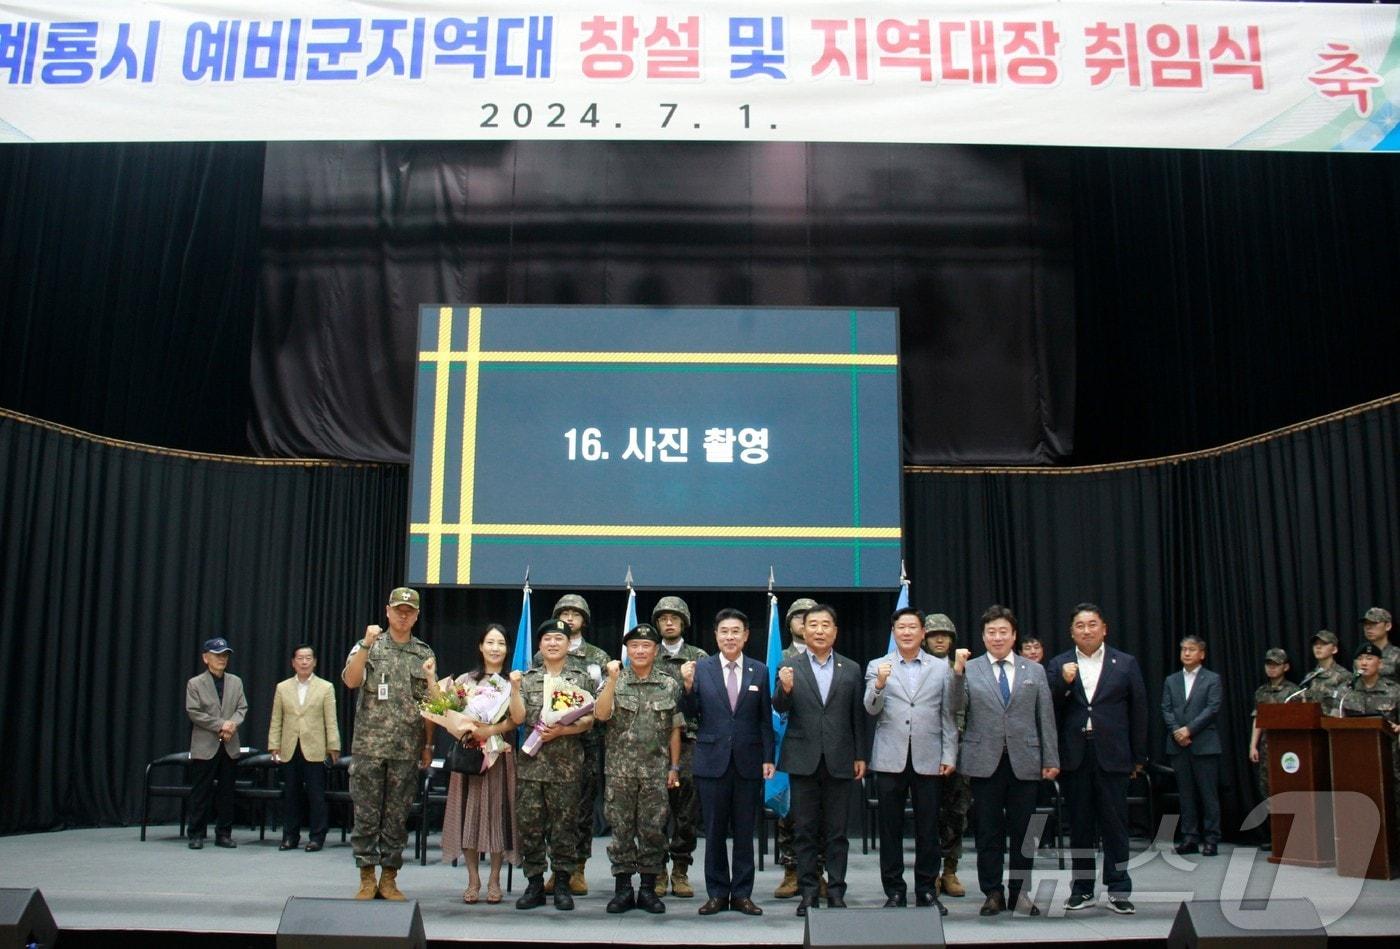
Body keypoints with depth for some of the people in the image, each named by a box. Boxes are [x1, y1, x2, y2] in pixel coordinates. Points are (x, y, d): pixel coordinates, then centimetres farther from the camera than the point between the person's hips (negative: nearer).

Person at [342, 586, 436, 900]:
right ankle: (367, 879, 11)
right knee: (366, 815, 2)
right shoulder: (368, 647, 5)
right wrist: (367, 644, -21)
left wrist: (428, 746, 7)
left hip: (406, 749, 1)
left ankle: (389, 879, 14)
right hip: (368, 745, -1)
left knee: (397, 816, 6)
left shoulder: (425, 655, 9)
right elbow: (350, 681, -13)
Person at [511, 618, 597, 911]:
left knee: (564, 825, 2)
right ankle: (534, 884, 12)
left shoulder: (581, 679, 8)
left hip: (567, 763, -1)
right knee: (529, 823, 2)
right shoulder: (527, 678, 11)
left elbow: (588, 721, 2)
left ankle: (562, 884, 11)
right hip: (531, 762, 1)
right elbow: (518, 718, 2)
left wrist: (561, 731, -12)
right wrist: (515, 688, -10)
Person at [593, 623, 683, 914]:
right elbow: (601, 714, -14)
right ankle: (622, 889, 13)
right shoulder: (614, 682, 3)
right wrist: (613, 679, -19)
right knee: (621, 830, 4)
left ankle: (648, 889, 14)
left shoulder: (669, 686, 5)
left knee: (653, 830, 4)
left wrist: (674, 767, 4)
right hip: (619, 770, 0)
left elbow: (675, 730, 7)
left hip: (656, 771, 1)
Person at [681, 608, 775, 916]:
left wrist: (768, 758, 0)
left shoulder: (759, 671, 4)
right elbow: (692, 714, -1)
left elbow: (765, 719, 5)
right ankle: (717, 893, 17)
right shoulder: (701, 669, 1)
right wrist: (688, 686, -16)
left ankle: (742, 894, 17)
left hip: (748, 761, 1)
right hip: (712, 760, -1)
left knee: (744, 831, 7)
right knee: (714, 831, 7)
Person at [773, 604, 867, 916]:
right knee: (805, 831, 5)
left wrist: (860, 756, 3)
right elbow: (780, 709, -8)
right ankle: (807, 893, 11)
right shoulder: (789, 667, 2)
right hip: (803, 759, -1)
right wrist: (785, 689, -29)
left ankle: (836, 893, 12)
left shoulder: (851, 669, 7)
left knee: (837, 831, 6)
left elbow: (858, 717, 8)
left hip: (839, 761, 1)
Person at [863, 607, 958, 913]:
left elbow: (948, 715, 8)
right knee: (890, 828, 4)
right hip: (890, 758, 0)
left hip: (927, 758, 1)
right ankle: (894, 891, 13)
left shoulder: (941, 668, 8)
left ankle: (927, 891, 16)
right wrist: (880, 685, -25)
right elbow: (871, 709, -6)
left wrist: (949, 755, 1)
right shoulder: (878, 666, 5)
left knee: (928, 828, 5)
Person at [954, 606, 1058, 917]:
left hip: (1024, 761, 1)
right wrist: (957, 672, -18)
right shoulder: (970, 669, 4)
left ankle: (1019, 893, 18)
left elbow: (1046, 717, 8)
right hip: (985, 761, -1)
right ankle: (993, 893, 15)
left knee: (1023, 831, 6)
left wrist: (1051, 759, 4)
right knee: (988, 832, 5)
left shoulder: (1034, 670, 10)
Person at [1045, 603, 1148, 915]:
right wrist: (1063, 682, -16)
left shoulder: (1125, 664, 5)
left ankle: (1119, 890, 8)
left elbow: (1138, 711, 5)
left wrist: (1138, 757, 3)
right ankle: (1082, 889, 15)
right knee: (1080, 825, 8)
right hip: (1074, 756, 1)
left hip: (1112, 755, -1)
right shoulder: (1058, 665, 7)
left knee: (1115, 823, 1)